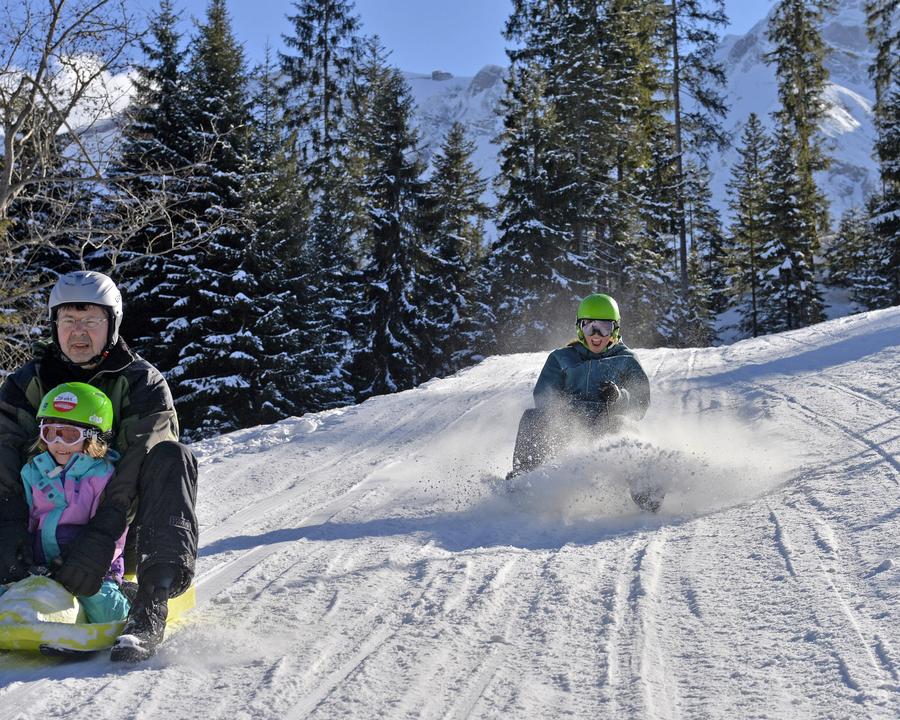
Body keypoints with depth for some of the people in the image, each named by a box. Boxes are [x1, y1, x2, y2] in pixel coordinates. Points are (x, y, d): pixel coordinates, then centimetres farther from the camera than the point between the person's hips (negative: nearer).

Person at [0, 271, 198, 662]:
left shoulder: (143, 384, -4)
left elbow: (134, 471, -19)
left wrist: (98, 542, -34)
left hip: (122, 536, -2)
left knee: (170, 456, -27)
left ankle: (151, 608, -39)